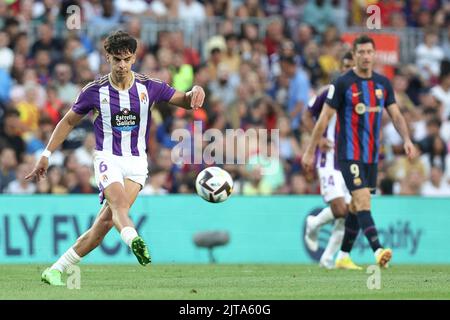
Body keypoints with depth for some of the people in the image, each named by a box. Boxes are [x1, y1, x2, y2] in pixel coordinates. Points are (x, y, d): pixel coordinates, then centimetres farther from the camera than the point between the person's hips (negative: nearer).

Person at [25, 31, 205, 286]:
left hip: (136, 162, 1)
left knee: (107, 219, -14)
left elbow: (185, 101, 7)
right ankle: (135, 241, -62)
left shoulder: (149, 87, 0)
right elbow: (69, 122, 11)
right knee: (119, 201, -31)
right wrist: (47, 155, 7)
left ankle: (57, 269, -5)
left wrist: (195, 92, -17)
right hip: (108, 158, -1)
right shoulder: (94, 91, -2)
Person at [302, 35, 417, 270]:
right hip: (349, 154, -6)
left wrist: (406, 140, -7)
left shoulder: (383, 83, 8)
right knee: (362, 201, -18)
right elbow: (324, 118, -5)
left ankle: (343, 257, 19)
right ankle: (378, 251, -28)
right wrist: (310, 151, -5)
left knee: (358, 206, 10)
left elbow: (396, 115, 10)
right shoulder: (342, 83, -8)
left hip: (371, 154, 6)